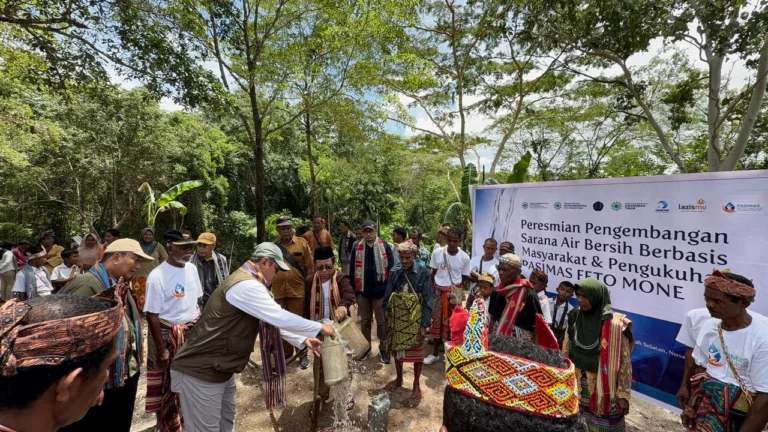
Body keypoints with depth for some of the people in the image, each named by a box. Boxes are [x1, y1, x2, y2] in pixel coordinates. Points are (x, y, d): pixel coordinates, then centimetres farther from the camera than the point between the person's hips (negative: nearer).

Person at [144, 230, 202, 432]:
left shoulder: (192, 269, -2)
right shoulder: (157, 276, -20)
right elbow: (152, 316, -15)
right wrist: (161, 349, -13)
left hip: (192, 332, 6)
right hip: (168, 335, -5)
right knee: (169, 384, 13)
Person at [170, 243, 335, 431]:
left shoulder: (248, 283, 8)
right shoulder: (246, 285, -27)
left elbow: (272, 321, 11)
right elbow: (280, 318, -31)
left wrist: (303, 339, 7)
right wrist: (320, 327, -18)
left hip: (219, 368, 10)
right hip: (200, 371, -10)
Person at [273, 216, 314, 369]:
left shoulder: (302, 243, -5)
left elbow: (310, 267, -2)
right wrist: (270, 288, 7)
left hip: (298, 291, -3)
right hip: (279, 292, 3)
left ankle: (303, 354, 24)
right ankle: (286, 353, 35)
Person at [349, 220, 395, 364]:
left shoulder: (385, 246, -6)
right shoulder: (357, 248, 2)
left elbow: (391, 268, -6)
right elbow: (353, 270, 6)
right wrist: (354, 288, 4)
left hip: (380, 291, -2)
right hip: (363, 292, 3)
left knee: (382, 322, 11)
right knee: (365, 321, 19)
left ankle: (383, 349, 28)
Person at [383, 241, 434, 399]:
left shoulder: (423, 273, -12)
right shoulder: (394, 273, -3)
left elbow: (428, 301, -11)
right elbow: (387, 297, 3)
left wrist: (424, 324, -13)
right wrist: (386, 320, 2)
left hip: (415, 320, -3)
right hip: (396, 319, 3)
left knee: (416, 353, 12)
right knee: (396, 349, 18)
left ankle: (416, 384, 34)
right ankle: (399, 378, 42)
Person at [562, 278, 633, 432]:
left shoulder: (615, 324, -16)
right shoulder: (575, 317, -3)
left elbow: (625, 361, -10)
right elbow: (566, 351, 7)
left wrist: (623, 395, -8)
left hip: (603, 388, -4)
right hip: (577, 384, 4)